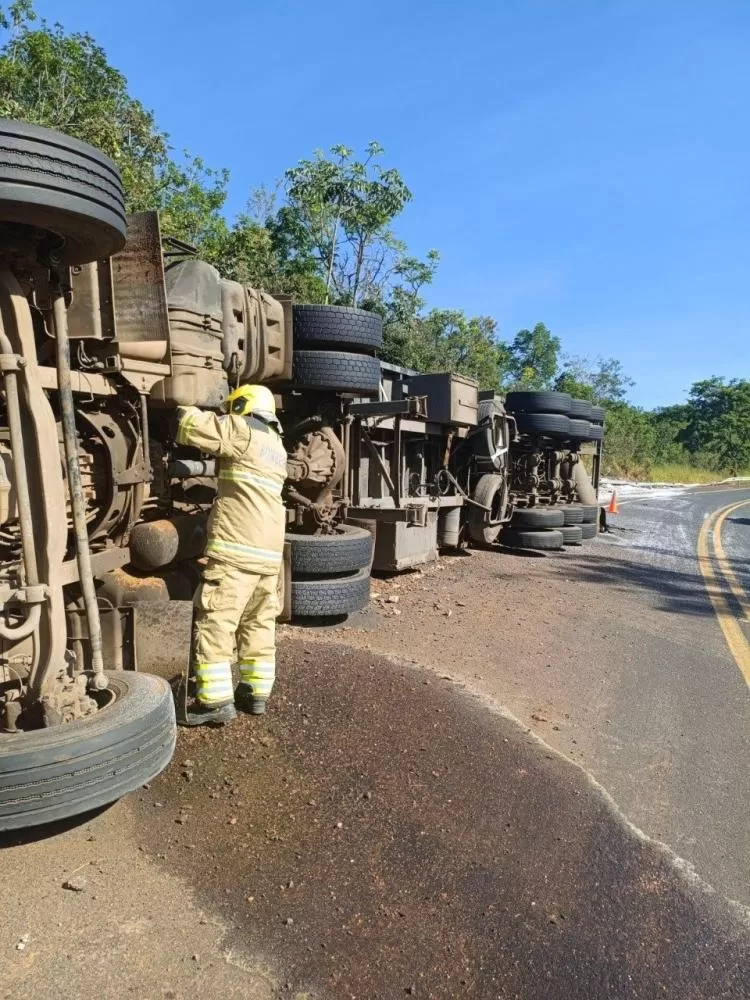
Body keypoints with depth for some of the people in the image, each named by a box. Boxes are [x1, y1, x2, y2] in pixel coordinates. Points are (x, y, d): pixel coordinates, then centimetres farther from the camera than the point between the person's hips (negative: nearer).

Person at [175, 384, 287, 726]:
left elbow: (194, 427, -10)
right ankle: (256, 694, 23)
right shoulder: (276, 445, 22)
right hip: (269, 552, 9)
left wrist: (186, 409, 12)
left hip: (236, 550, -8)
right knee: (258, 626, 15)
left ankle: (217, 701, -1)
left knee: (214, 626, -3)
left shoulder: (244, 432, -4)